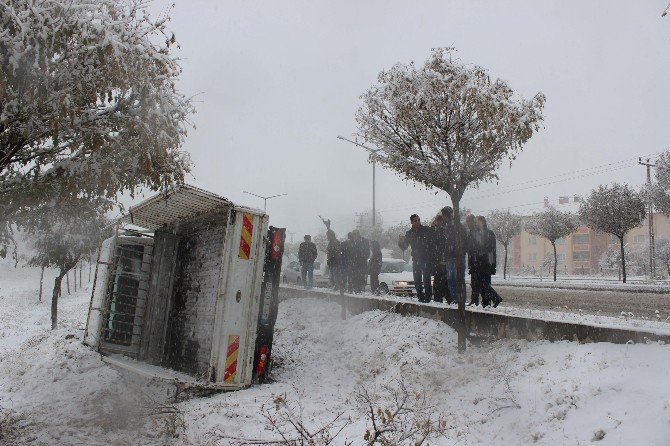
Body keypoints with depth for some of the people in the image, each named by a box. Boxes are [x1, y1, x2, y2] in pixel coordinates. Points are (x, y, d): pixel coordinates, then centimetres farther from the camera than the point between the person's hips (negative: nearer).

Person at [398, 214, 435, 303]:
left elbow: (434, 243, -4)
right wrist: (400, 241, -13)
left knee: (426, 278, -10)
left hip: (427, 259, -4)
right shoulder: (409, 233, 8)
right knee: (417, 280, 6)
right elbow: (404, 247, 8)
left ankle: (428, 296, -2)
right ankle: (420, 296, 16)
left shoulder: (427, 230, -2)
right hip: (416, 259, 4)